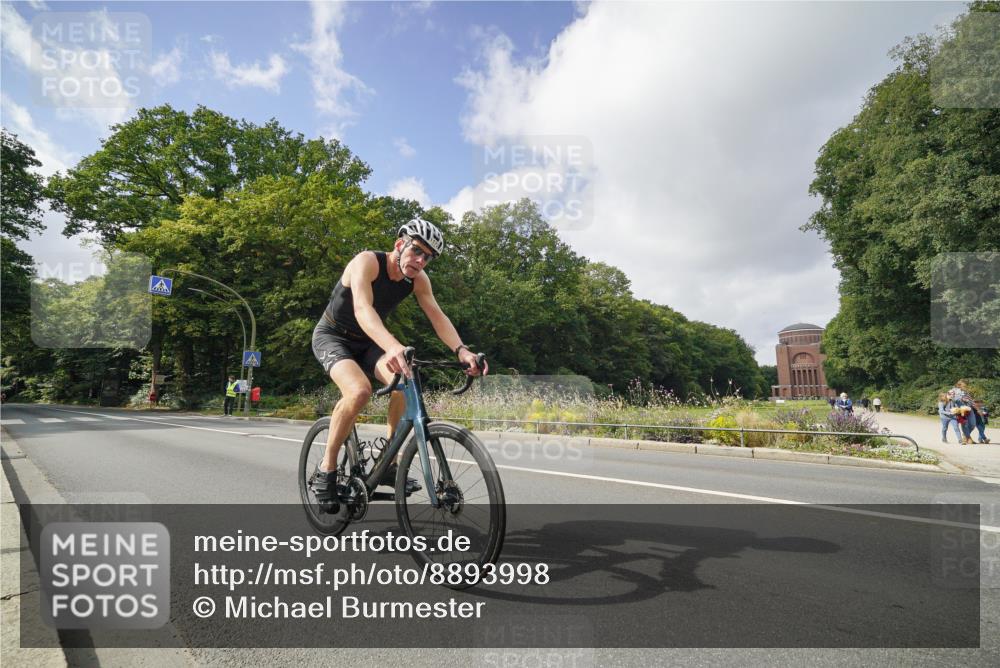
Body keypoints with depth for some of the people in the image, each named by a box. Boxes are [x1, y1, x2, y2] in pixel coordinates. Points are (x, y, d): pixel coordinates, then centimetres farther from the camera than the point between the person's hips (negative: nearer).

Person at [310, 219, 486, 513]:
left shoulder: (418, 279, -9)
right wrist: (393, 347, -62)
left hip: (366, 343, 5)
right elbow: (362, 309, -44)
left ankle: (387, 464, -4)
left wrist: (461, 350, -39)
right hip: (331, 337, -5)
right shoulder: (367, 261, -28)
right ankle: (326, 470, -14)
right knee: (359, 390, -33)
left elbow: (437, 316, -19)